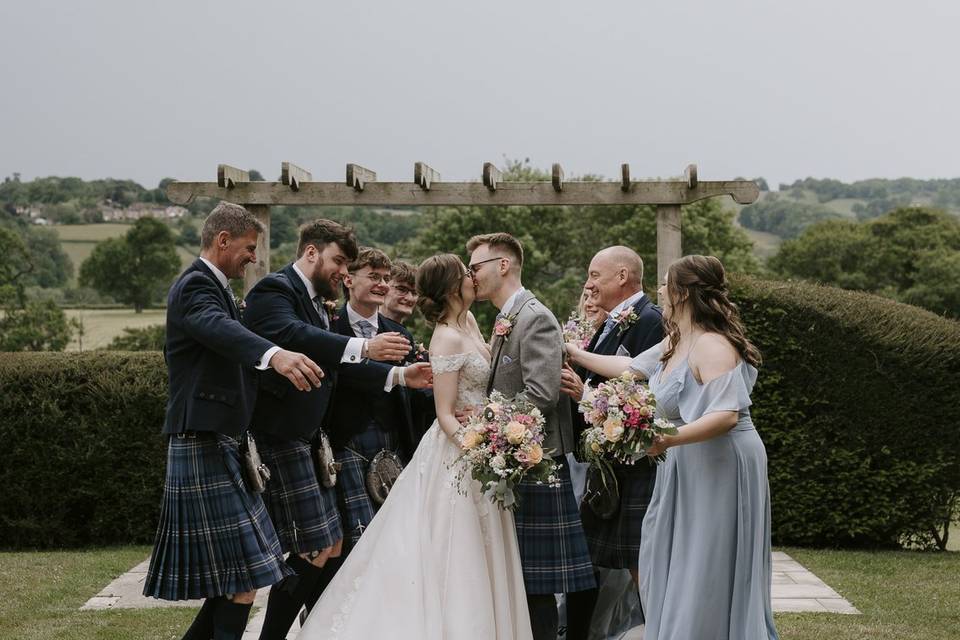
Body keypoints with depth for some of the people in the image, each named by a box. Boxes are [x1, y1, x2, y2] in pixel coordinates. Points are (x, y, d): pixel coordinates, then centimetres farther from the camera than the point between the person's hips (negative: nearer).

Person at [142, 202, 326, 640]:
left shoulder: (213, 288, 20)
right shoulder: (195, 286, -13)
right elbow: (219, 328, -35)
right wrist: (274, 354, -55)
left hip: (221, 445, 11)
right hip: (205, 445, -11)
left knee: (234, 577, 13)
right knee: (244, 575, -12)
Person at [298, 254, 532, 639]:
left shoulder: (469, 324, 9)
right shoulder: (447, 339, -17)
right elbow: (445, 414, -19)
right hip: (456, 454, -9)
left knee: (474, 560, 13)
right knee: (454, 561, -4)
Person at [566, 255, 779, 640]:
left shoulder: (712, 346, -21)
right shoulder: (676, 341, 9)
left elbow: (726, 415, -29)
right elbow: (631, 367, 22)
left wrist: (668, 439, -35)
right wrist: (575, 354, 24)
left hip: (720, 468, -10)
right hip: (686, 469, 10)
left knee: (707, 576, -2)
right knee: (672, 568, 15)